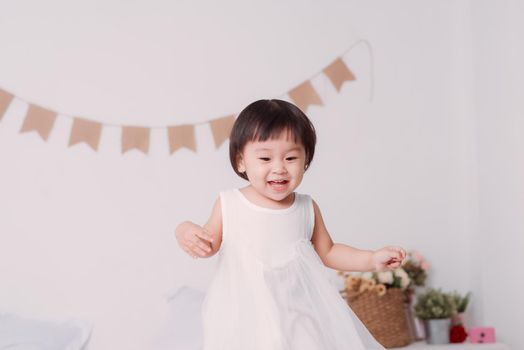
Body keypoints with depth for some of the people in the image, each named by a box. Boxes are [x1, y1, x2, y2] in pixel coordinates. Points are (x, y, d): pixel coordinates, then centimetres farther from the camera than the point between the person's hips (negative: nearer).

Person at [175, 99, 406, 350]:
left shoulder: (307, 208, 0)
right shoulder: (228, 204, -5)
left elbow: (327, 252, 12)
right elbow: (210, 243, 8)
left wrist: (372, 259, 4)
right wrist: (186, 231, -13)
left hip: (299, 310, 2)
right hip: (244, 314, -1)